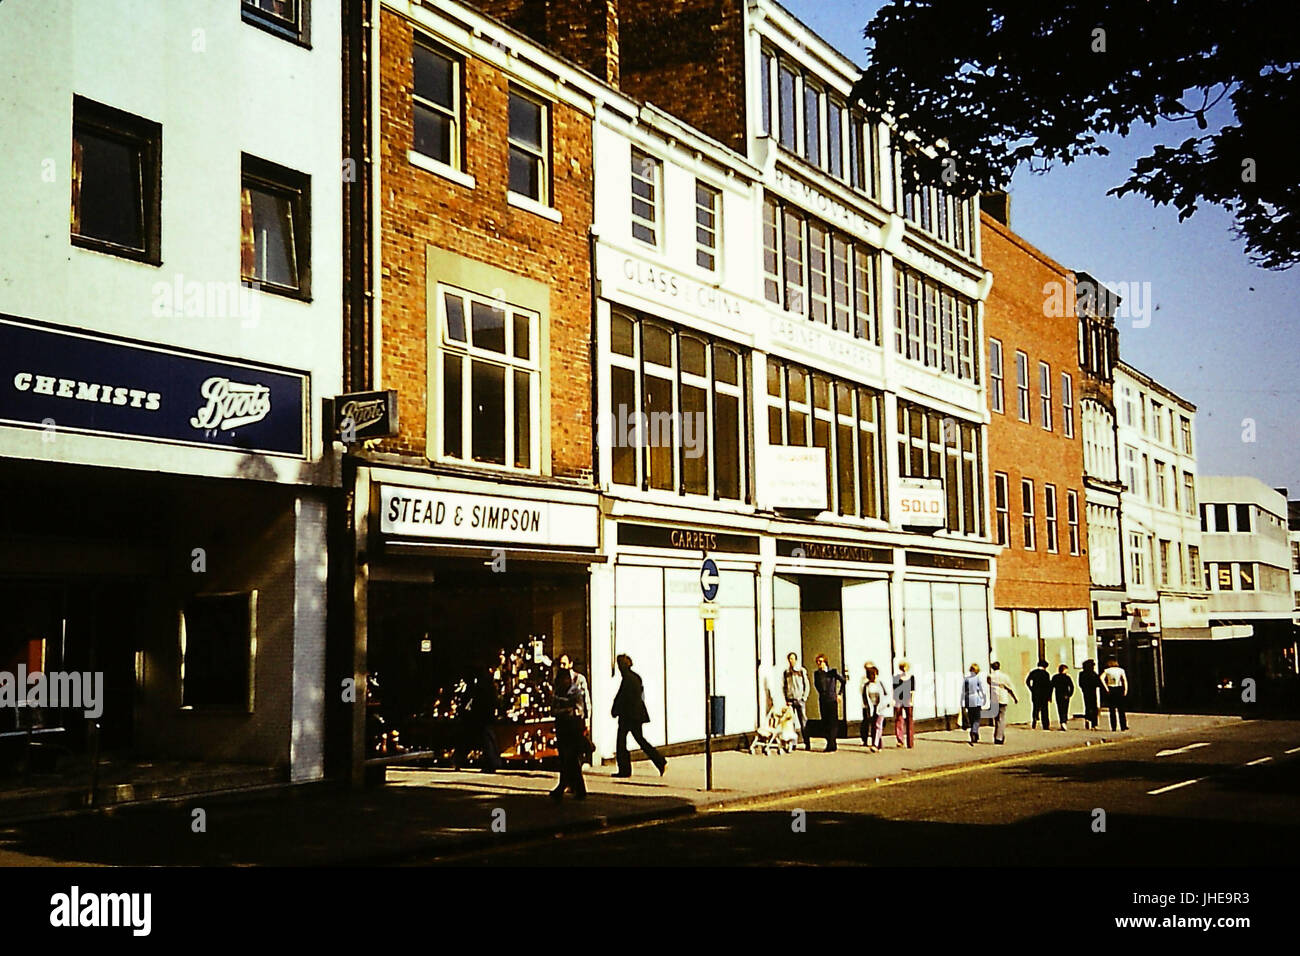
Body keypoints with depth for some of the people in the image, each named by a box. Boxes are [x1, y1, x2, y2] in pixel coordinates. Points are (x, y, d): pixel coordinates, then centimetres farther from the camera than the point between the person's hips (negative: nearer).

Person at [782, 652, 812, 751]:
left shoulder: (802, 671, 3)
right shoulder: (786, 672, 10)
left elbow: (807, 686, 5)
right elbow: (783, 687, 13)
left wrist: (804, 697, -5)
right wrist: (786, 699, 3)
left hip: (800, 700, -2)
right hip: (790, 700, 2)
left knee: (803, 722, -4)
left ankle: (807, 743, -2)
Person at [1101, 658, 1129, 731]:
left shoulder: (1107, 670, 0)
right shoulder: (1121, 670, 4)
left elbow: (1102, 678, -14)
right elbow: (1125, 680, -5)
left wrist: (1106, 688, -11)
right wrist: (1125, 690, -6)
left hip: (1110, 690, -1)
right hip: (1119, 689, 1)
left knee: (1112, 710, 4)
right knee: (1121, 709, 8)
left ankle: (1113, 727, 1)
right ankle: (1123, 726, 4)